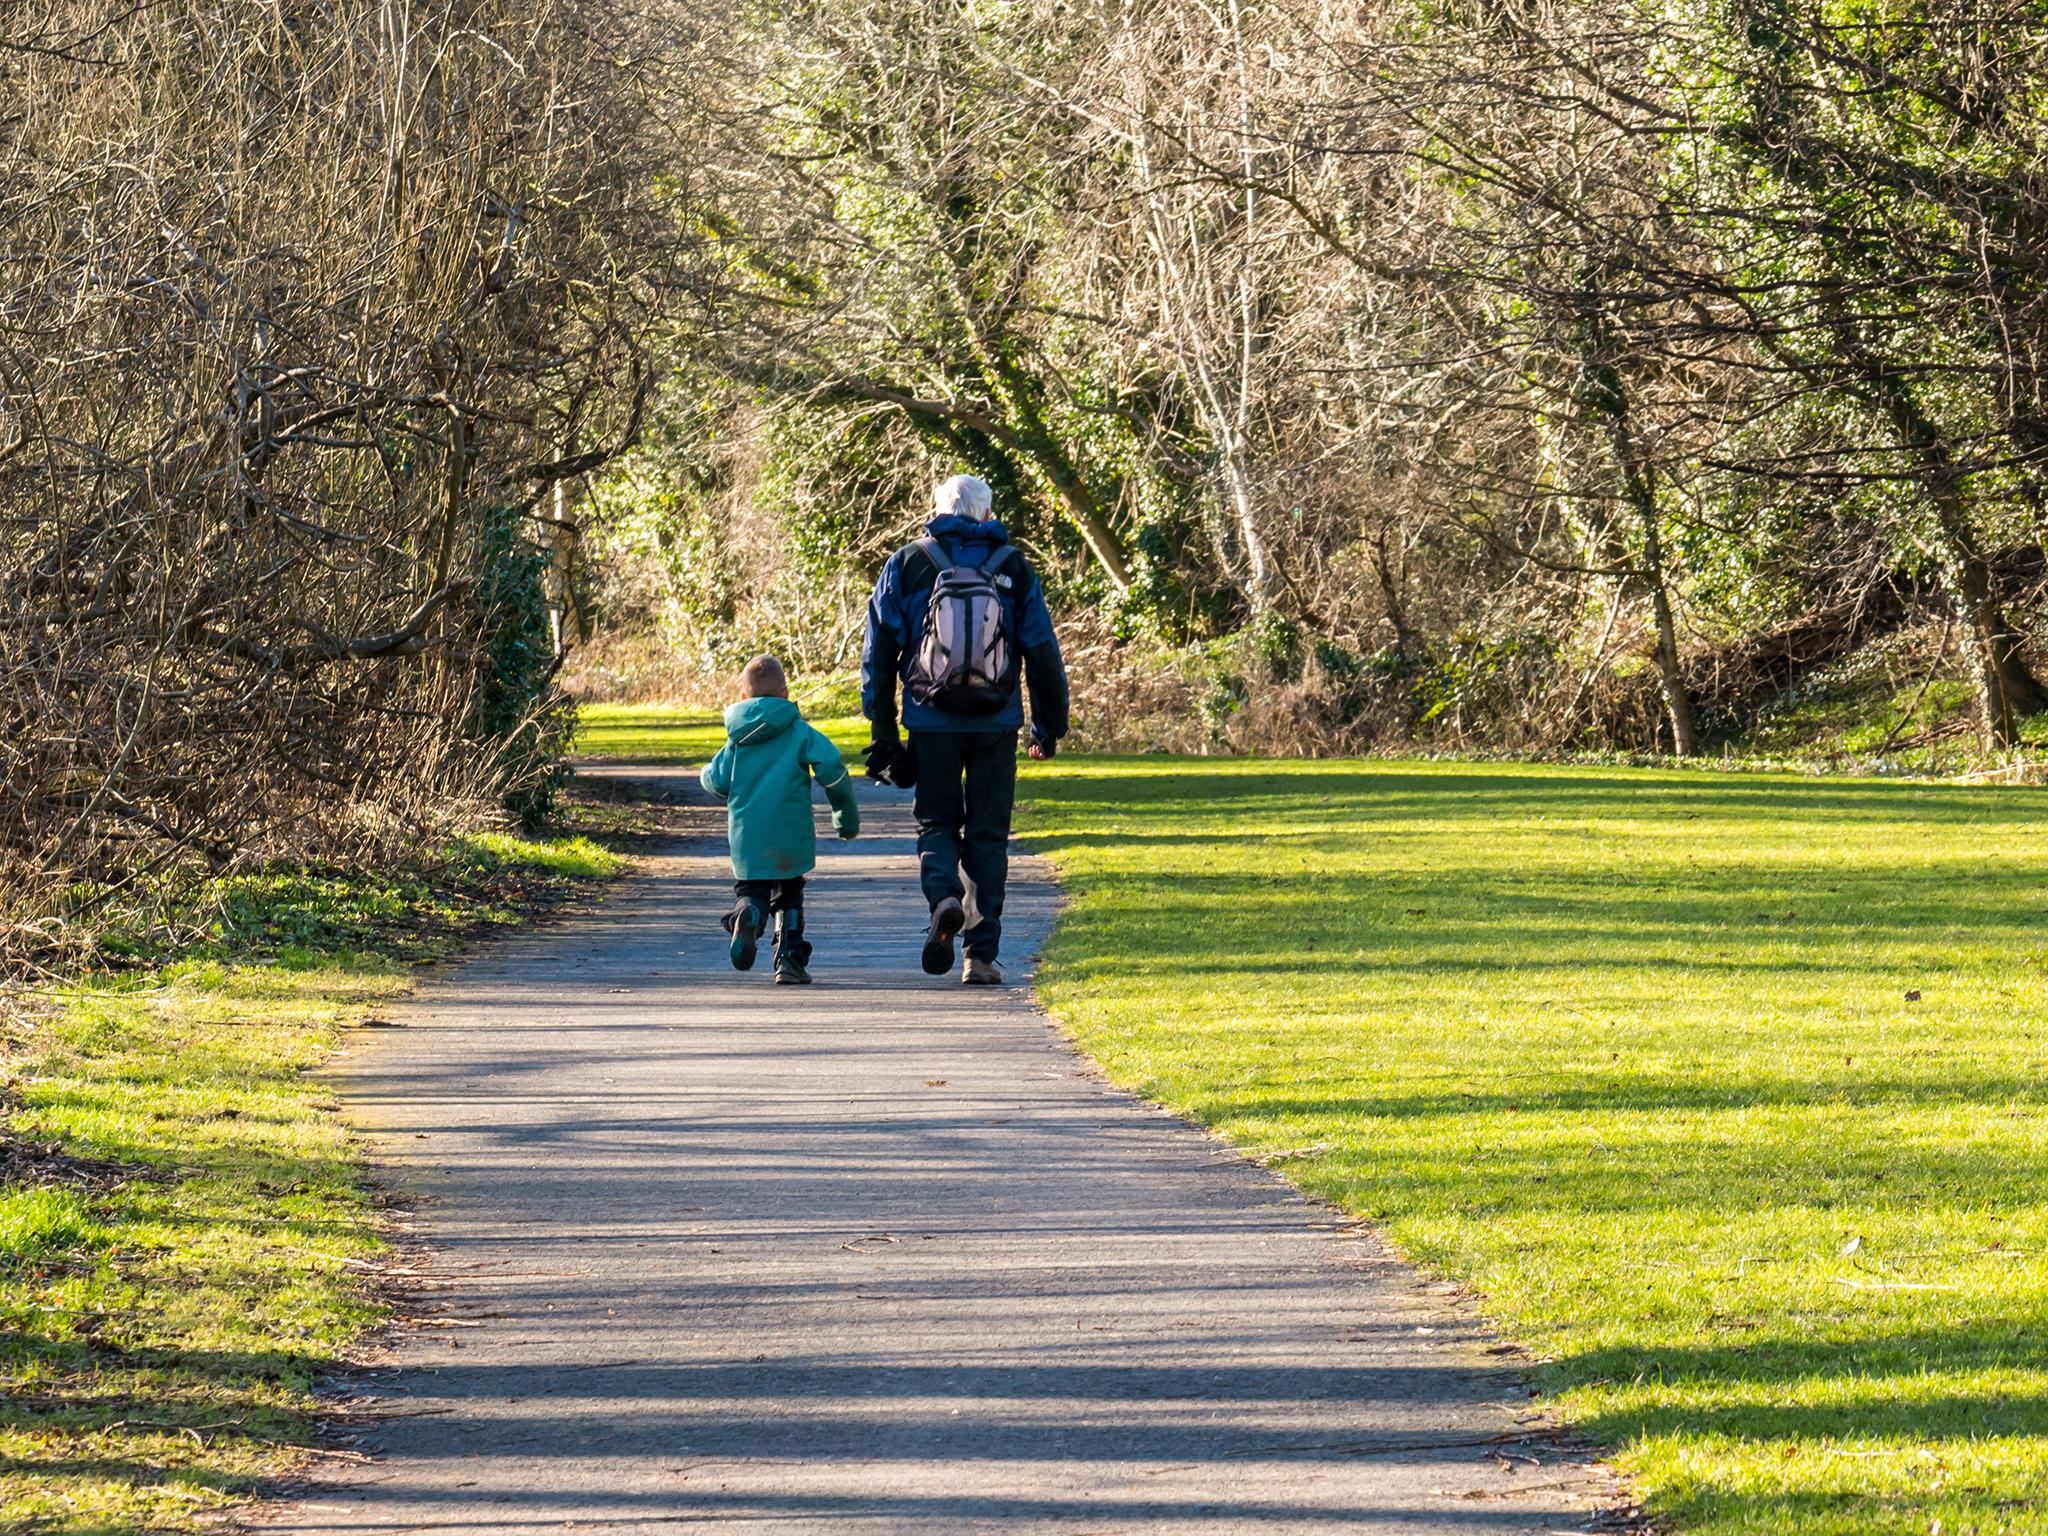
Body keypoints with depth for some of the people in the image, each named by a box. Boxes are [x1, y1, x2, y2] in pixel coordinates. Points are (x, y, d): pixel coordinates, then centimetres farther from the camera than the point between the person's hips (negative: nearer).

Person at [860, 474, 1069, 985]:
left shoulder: (906, 565, 4)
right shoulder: (1013, 567, 4)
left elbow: (879, 654, 3)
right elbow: (1043, 652, 4)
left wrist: (883, 731, 8)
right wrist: (1049, 726, 13)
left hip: (931, 724, 0)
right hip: (996, 726, 0)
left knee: (936, 822, 13)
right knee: (988, 834, 8)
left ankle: (944, 897, -18)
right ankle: (981, 955, 4)